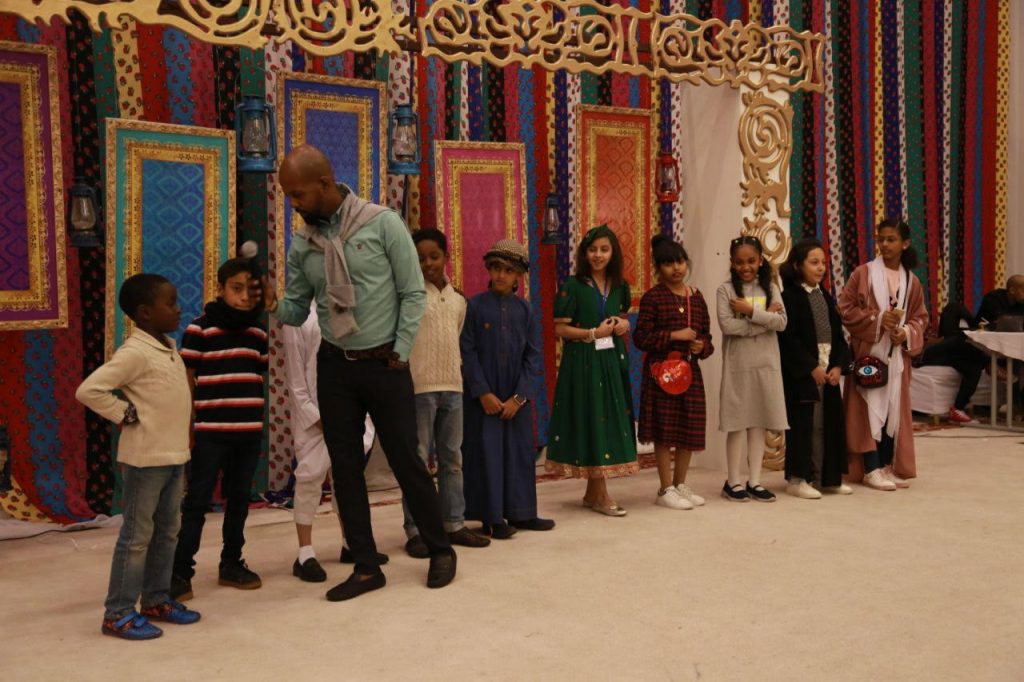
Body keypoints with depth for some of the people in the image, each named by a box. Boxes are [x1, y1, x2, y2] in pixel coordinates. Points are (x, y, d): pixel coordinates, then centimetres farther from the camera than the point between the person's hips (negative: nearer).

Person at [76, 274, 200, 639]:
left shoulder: (169, 347, 10)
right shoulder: (135, 352, -17)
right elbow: (89, 390, -23)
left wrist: (181, 439, 11)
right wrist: (125, 414, -15)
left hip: (173, 455, 9)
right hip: (145, 457, -9)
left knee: (167, 532, 15)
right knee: (137, 535, -2)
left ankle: (157, 599, 27)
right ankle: (118, 612, 7)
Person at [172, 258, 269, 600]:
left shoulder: (258, 331, 9)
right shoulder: (200, 328, -6)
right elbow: (186, 377, -4)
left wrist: (259, 419, 14)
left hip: (250, 430, 5)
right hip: (211, 430, -5)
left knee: (239, 498, 14)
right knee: (197, 501, 1)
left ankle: (232, 563, 26)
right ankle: (180, 571, 8)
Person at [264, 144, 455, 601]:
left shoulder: (382, 224, -10)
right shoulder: (302, 243, 3)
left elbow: (413, 294, -8)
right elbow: (298, 309, 6)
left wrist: (399, 354, -10)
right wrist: (273, 305, -16)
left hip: (384, 364, -4)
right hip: (334, 366, 4)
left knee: (406, 460, 3)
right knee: (345, 467, 6)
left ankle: (440, 550, 22)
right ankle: (366, 567, 18)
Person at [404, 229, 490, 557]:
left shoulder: (458, 299, 12)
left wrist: (457, 372, 14)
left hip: (452, 387, 6)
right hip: (418, 386, -6)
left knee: (452, 459, 11)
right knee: (417, 459, -2)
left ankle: (454, 524, 20)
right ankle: (415, 530, 4)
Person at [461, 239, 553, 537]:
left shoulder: (525, 310, 4)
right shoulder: (475, 306, -3)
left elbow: (534, 357, 2)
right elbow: (467, 353, -5)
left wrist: (519, 397, -7)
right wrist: (483, 393, -11)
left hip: (516, 398, 3)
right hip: (484, 396, -2)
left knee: (520, 452, 8)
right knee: (487, 452, 1)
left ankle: (519, 512, 20)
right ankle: (491, 517, 9)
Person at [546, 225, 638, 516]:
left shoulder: (619, 286, 9)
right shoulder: (573, 286, -7)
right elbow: (560, 328, -8)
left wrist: (623, 324, 1)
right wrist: (594, 333, -15)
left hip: (612, 360, 6)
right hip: (582, 361, -6)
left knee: (611, 420, 6)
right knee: (591, 419, -4)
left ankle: (593, 492, 17)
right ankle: (600, 495, 4)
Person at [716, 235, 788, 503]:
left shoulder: (770, 288, 7)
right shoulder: (726, 289, -2)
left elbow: (781, 322, -5)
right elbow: (727, 325, -15)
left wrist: (751, 311, -14)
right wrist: (765, 318, -11)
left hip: (766, 363, 3)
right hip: (738, 365, -3)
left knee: (759, 423, 7)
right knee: (738, 424, 1)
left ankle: (754, 481, 15)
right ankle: (734, 481, 11)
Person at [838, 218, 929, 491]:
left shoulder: (912, 281, 8)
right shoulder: (863, 273, -4)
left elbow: (920, 317, 12)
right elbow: (845, 309, -7)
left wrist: (907, 333, -8)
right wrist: (878, 319, -16)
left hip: (897, 355, 4)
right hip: (868, 352, -4)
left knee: (894, 409, 7)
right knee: (870, 408, -5)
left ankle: (888, 466, 16)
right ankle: (871, 469, 0)